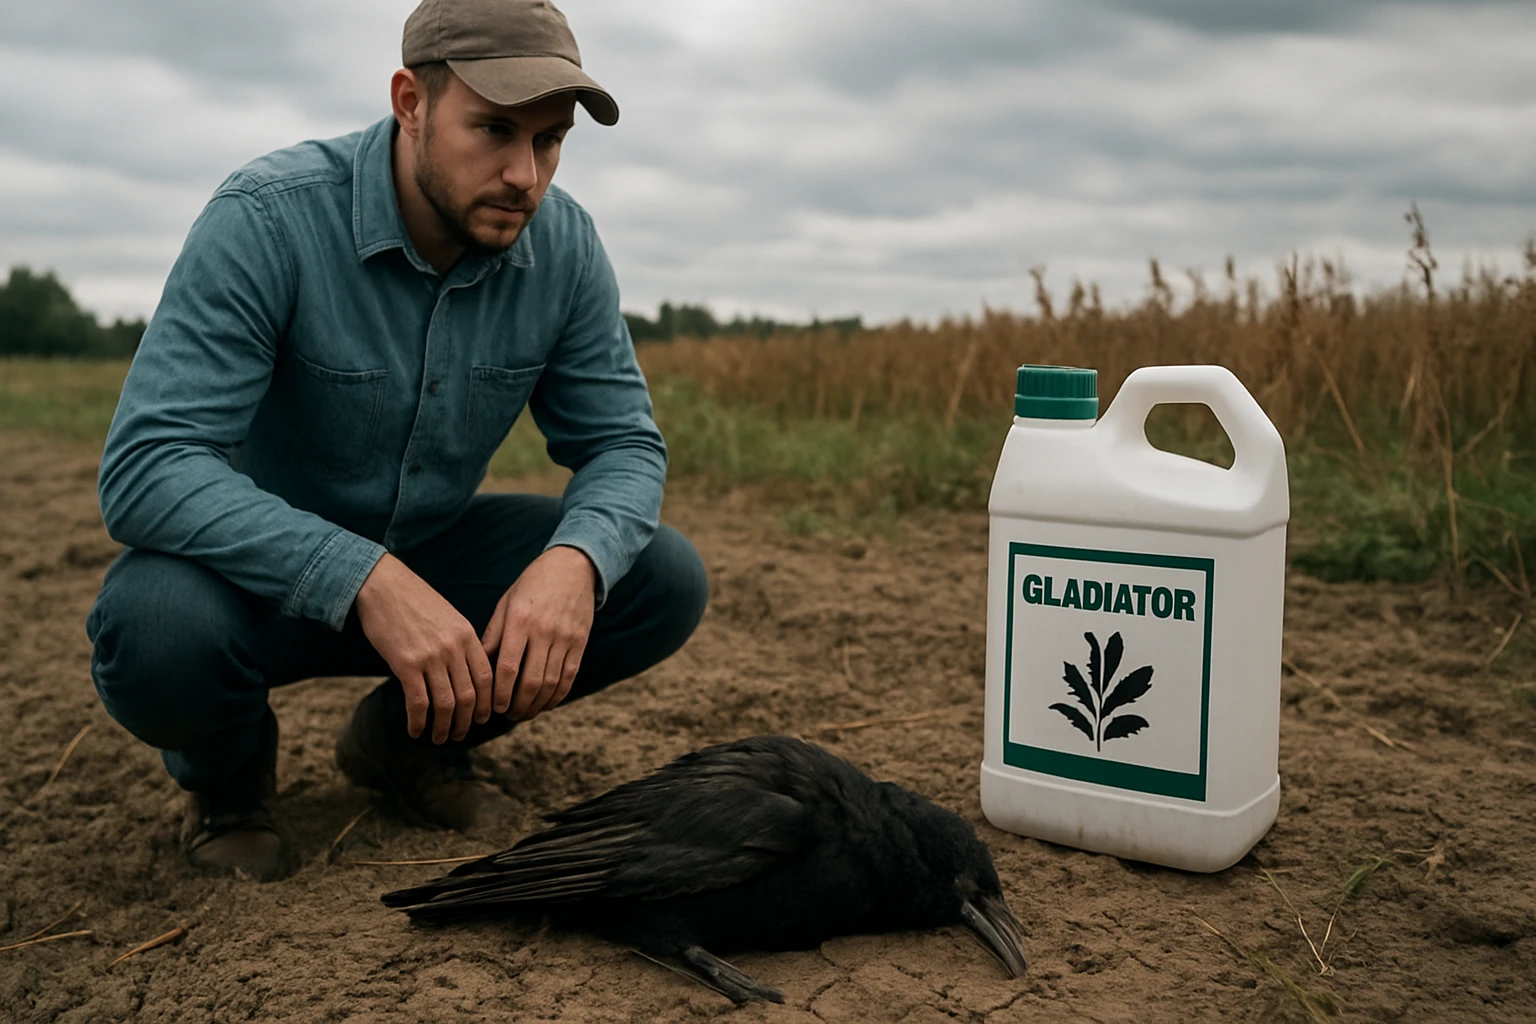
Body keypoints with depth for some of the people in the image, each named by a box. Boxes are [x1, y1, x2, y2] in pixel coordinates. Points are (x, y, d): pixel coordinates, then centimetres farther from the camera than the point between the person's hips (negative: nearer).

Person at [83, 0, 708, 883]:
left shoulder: (564, 245, -12)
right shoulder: (268, 219, -25)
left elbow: (623, 440, -8)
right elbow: (146, 465, -31)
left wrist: (575, 559, -32)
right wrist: (366, 580, -44)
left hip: (434, 557, 4)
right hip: (267, 569, -4)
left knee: (667, 579, -14)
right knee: (158, 631, -37)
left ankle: (411, 733, 9)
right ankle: (228, 773, 3)